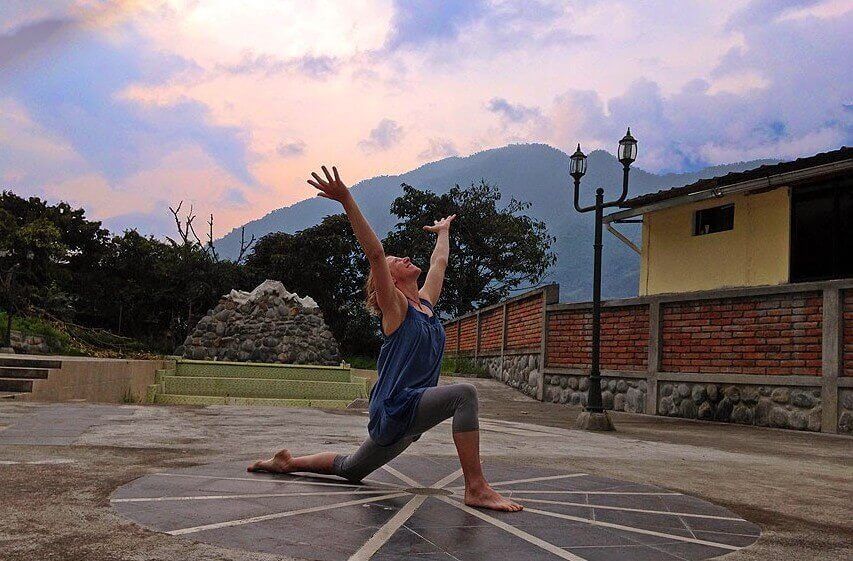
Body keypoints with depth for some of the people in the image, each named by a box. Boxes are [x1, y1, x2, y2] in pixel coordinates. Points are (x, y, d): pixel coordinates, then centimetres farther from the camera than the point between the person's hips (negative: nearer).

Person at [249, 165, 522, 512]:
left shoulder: (425, 302, 12)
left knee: (349, 469, 21)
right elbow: (374, 253, -19)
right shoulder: (396, 306, -7)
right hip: (395, 407, -9)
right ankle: (475, 489, -28)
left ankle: (289, 462, 34)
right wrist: (347, 201, -26)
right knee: (464, 394, -28)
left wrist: (443, 230, 44)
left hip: (406, 417, 9)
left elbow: (439, 261, 29)